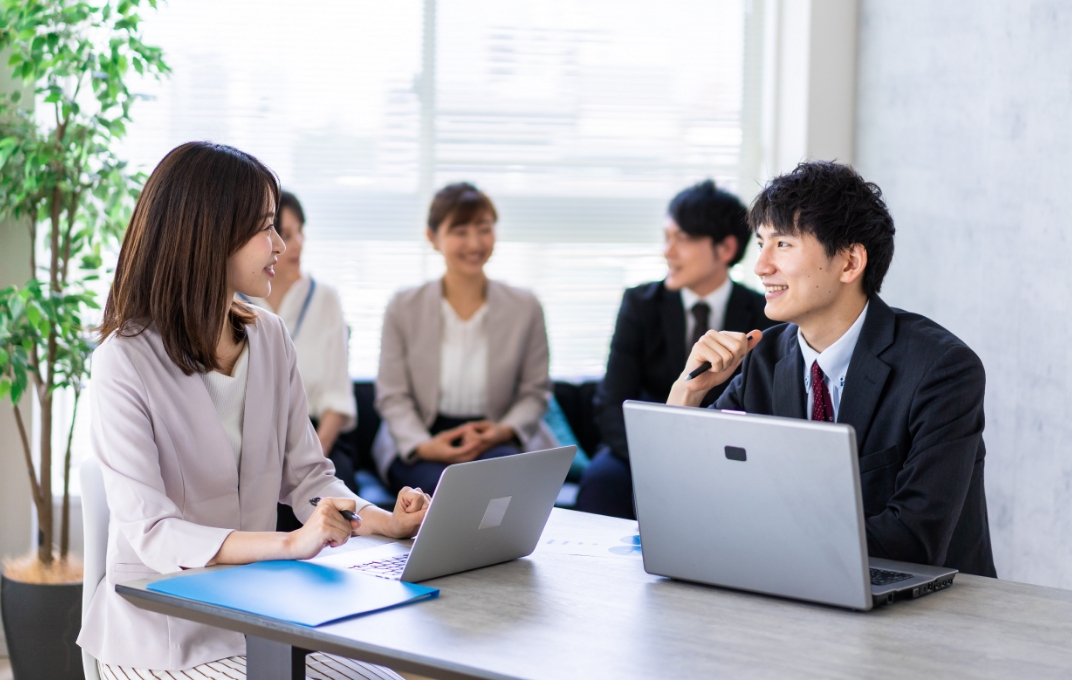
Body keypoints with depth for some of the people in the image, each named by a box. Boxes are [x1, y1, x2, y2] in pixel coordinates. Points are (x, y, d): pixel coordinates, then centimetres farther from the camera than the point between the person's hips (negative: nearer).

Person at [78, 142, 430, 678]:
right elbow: (150, 533, -23)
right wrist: (291, 544, -36)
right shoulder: (125, 362, -15)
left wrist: (386, 522, -12)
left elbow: (307, 474, 9)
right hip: (164, 636, -6)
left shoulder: (270, 338, 6)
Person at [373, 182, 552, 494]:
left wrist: (505, 430, -11)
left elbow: (535, 391, 10)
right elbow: (392, 396, 2)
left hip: (496, 442, 1)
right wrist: (423, 446, -17)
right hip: (420, 440, -1)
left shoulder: (525, 308, 7)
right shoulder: (403, 309, 4)